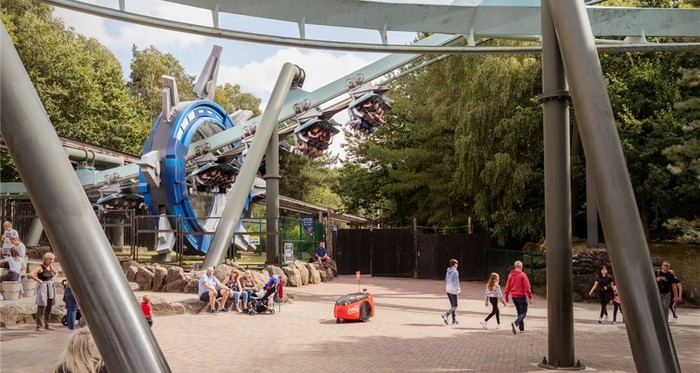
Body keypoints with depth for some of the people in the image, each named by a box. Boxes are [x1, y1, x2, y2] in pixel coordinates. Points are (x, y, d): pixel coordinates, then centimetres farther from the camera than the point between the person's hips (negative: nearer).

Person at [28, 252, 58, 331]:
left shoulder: (51, 267, 10)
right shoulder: (40, 268, -11)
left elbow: (56, 273, 30)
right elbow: (30, 275, -23)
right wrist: (39, 280, -17)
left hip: (51, 287, 7)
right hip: (43, 288, -7)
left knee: (49, 307, 11)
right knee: (41, 307, -8)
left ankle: (47, 325, 19)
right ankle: (38, 325, -2)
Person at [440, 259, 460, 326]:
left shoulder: (448, 272, 9)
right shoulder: (455, 272, -14)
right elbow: (456, 282, -18)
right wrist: (458, 289, -5)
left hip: (448, 290, 8)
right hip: (453, 290, -8)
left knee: (452, 305, 13)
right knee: (454, 306, -1)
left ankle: (454, 320, 16)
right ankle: (446, 315, -18)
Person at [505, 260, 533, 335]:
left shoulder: (510, 275, 6)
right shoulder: (523, 275, -11)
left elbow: (507, 287, 8)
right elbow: (527, 287, -13)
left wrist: (506, 297, 13)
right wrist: (530, 297, -9)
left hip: (514, 297, 6)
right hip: (521, 296, -6)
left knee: (519, 312, 17)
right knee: (523, 313, -1)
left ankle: (522, 328, 17)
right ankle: (515, 323, -25)